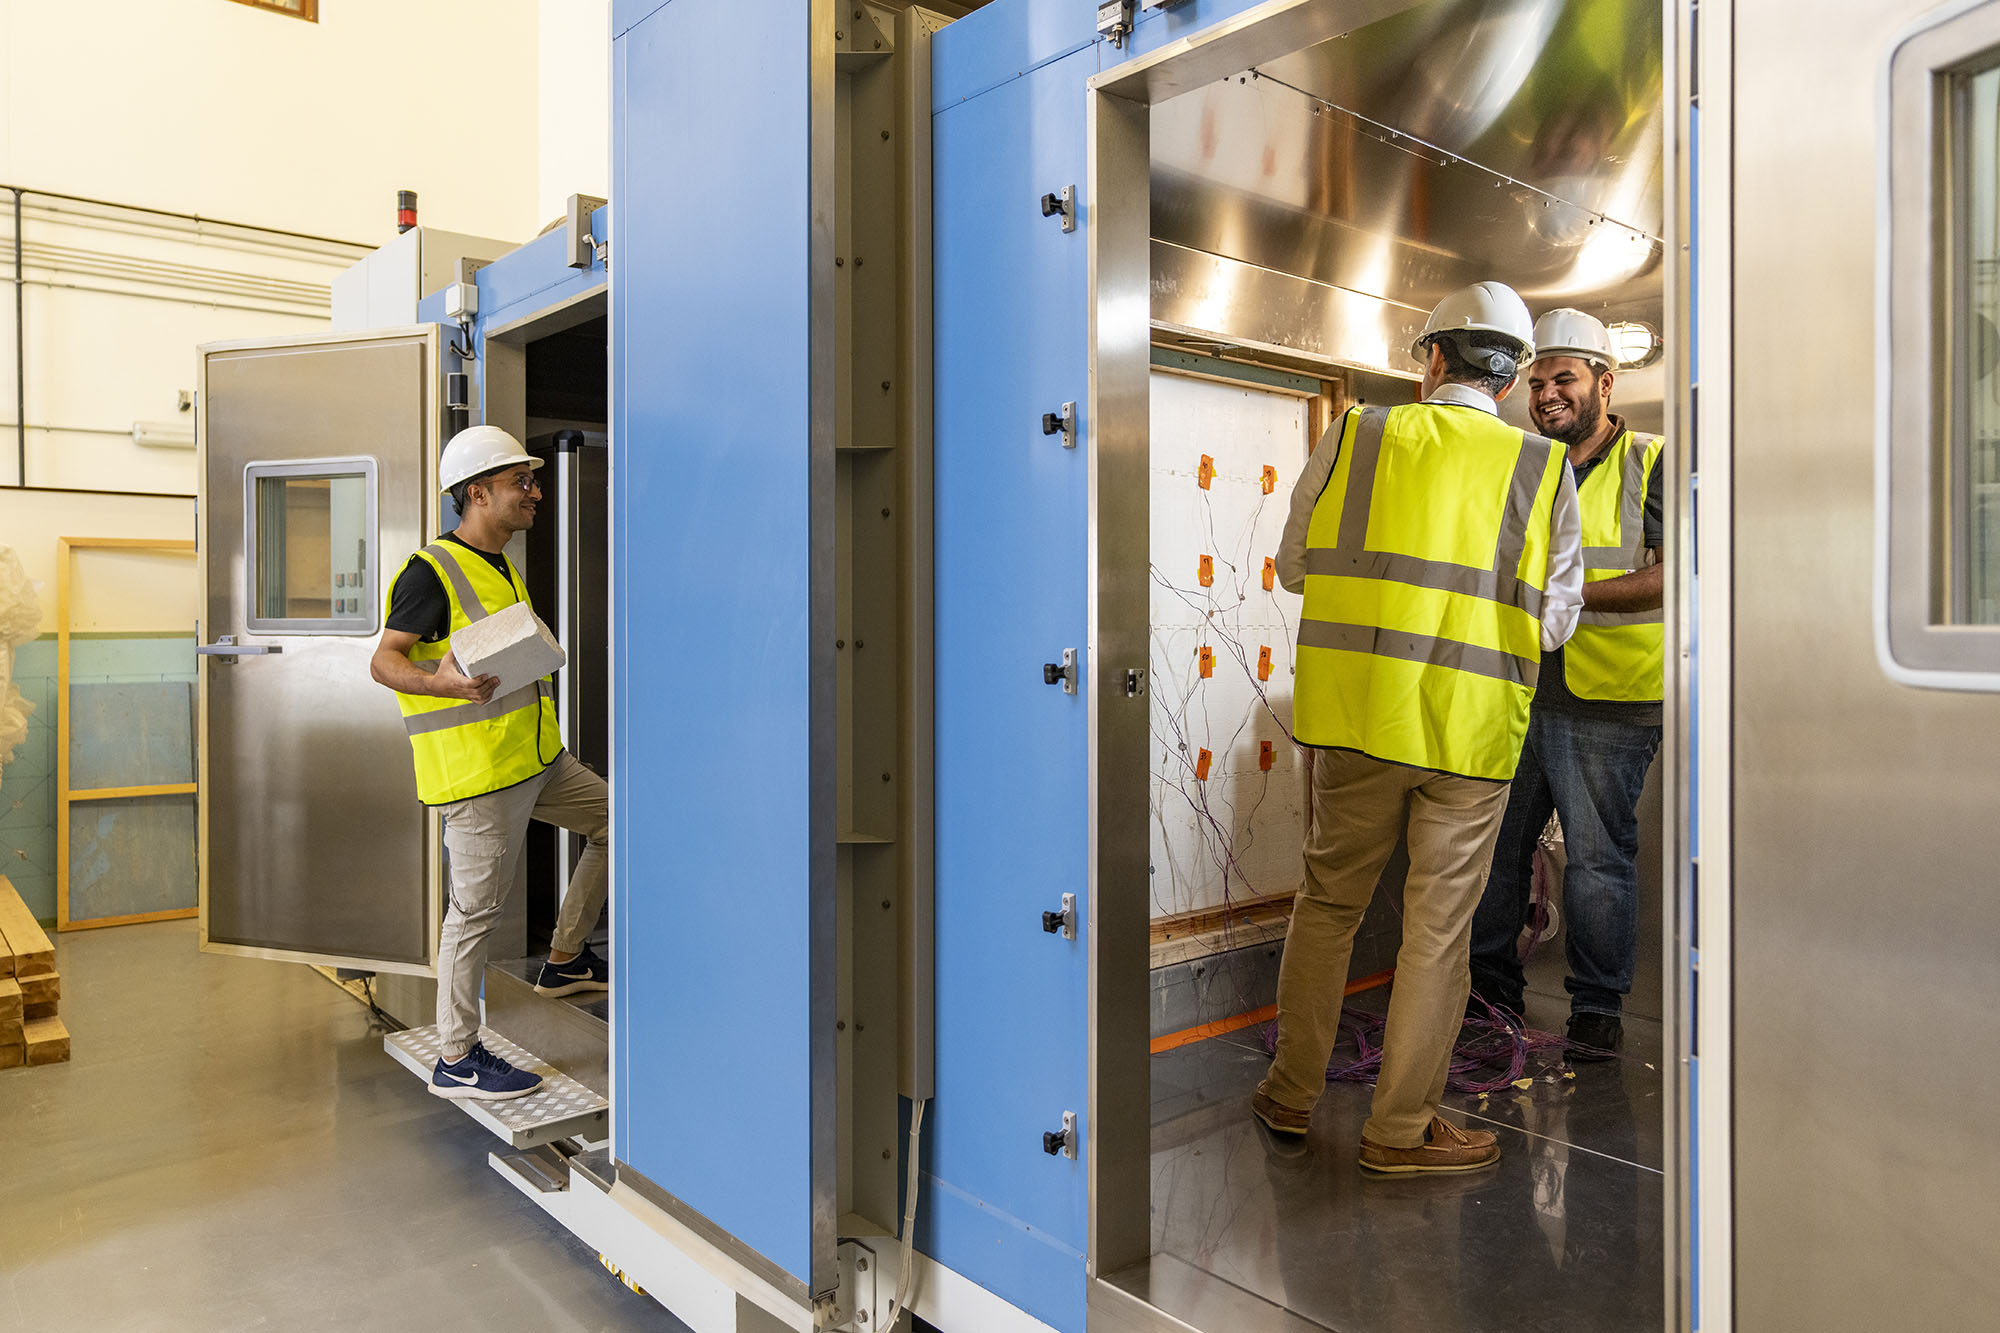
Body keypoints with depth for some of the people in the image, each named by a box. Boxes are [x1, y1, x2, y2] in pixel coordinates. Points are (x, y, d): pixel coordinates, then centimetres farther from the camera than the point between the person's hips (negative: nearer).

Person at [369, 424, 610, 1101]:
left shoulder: (503, 568, 16)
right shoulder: (432, 571, -13)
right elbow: (384, 660, -17)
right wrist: (441, 682, -34)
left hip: (538, 758, 9)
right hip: (476, 772, -9)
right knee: (475, 911, -1)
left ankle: (564, 959, 25)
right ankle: (456, 1059, 13)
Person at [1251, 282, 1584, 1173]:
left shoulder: (1354, 436, 1)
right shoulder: (1543, 467, 1)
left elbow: (1295, 565, 8)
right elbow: (1554, 617, 3)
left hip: (1356, 706, 1)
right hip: (1471, 722, -1)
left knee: (1329, 898, 16)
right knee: (1437, 924, 9)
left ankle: (1292, 1092, 27)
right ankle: (1400, 1126, 20)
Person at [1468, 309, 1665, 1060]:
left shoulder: (1649, 464, 0)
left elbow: (1677, 574, -11)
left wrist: (1576, 593, -19)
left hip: (1606, 702, -5)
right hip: (1515, 692, 5)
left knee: (1598, 857, 1)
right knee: (1493, 842, 10)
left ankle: (1597, 1006, 17)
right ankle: (1491, 982, 26)